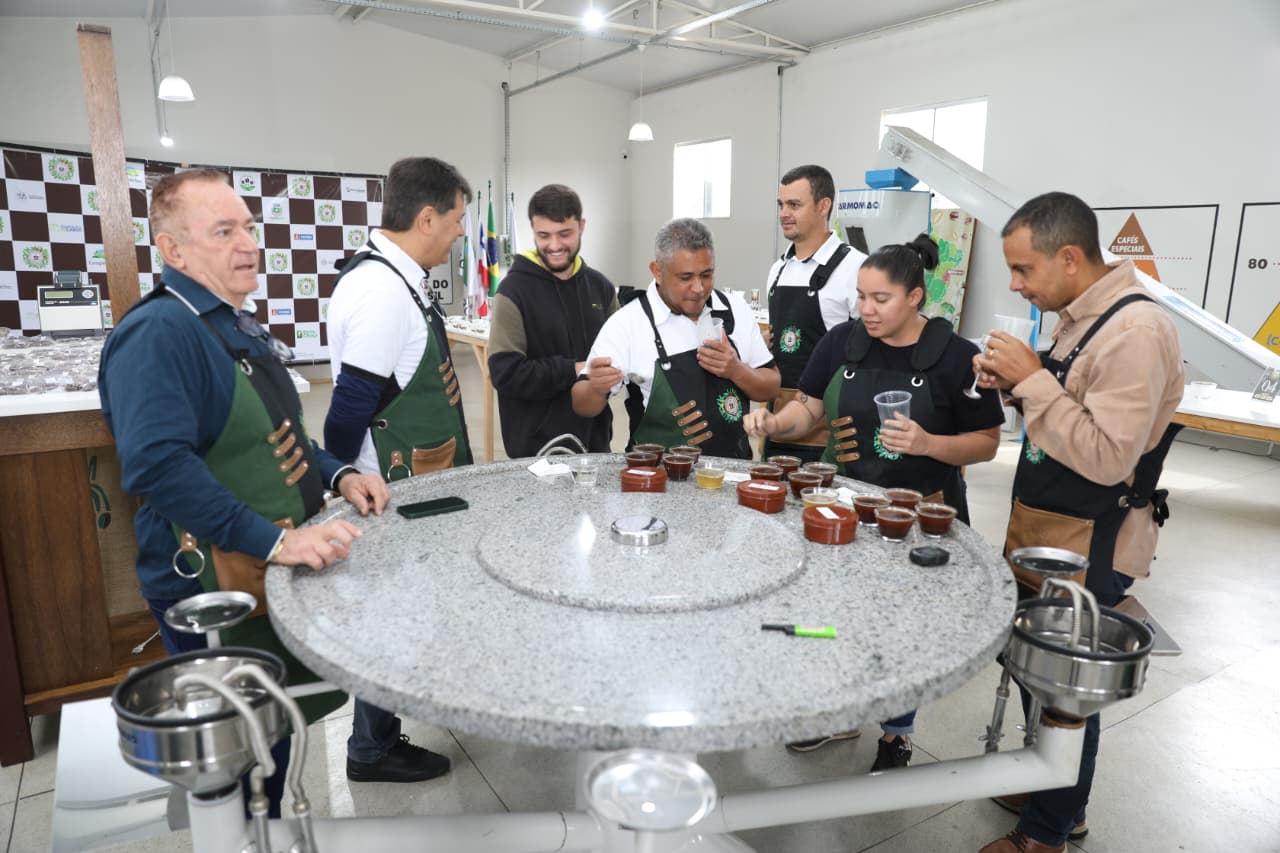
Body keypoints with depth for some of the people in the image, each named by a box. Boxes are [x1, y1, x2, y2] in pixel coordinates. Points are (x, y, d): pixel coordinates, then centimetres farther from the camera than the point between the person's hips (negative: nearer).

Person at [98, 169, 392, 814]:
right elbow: (157, 466, -33)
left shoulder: (240, 326, 10)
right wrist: (274, 540, -34)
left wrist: (338, 476, 3)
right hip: (217, 590, -9)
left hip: (278, 573, 9)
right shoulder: (158, 333, -21)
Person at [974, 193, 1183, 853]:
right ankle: (1050, 794, 40)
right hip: (1040, 529, 9)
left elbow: (1106, 456, -26)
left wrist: (1033, 381, -24)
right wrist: (1013, 383, -1)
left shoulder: (1135, 332, -22)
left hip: (1087, 550, -9)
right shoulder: (1078, 319, 7)